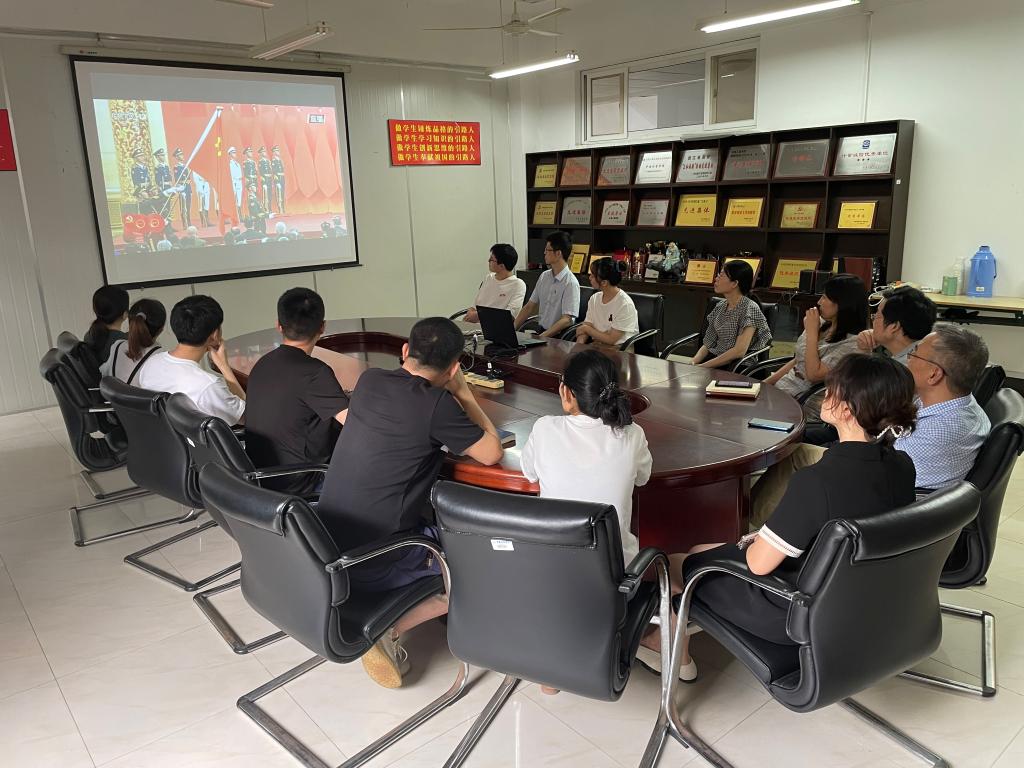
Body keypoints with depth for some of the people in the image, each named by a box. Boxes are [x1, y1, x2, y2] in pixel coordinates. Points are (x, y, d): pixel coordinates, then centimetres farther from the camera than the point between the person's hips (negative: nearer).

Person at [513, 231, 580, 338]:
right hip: (542, 331, 6)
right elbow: (529, 307, 15)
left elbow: (567, 320, -17)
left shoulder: (570, 283, -12)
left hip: (558, 337, -6)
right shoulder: (544, 276, 10)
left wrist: (541, 337, -23)